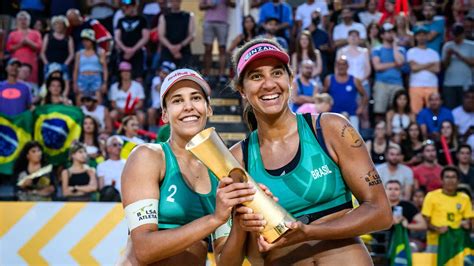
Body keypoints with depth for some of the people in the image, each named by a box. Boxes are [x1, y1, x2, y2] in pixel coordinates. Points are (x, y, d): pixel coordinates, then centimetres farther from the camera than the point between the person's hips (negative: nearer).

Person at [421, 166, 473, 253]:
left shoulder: (464, 198, 9)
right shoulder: (431, 196, 2)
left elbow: (469, 221, 13)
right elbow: (425, 222, 1)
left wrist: (467, 224, -10)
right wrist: (437, 229, -18)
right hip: (435, 242, -2)